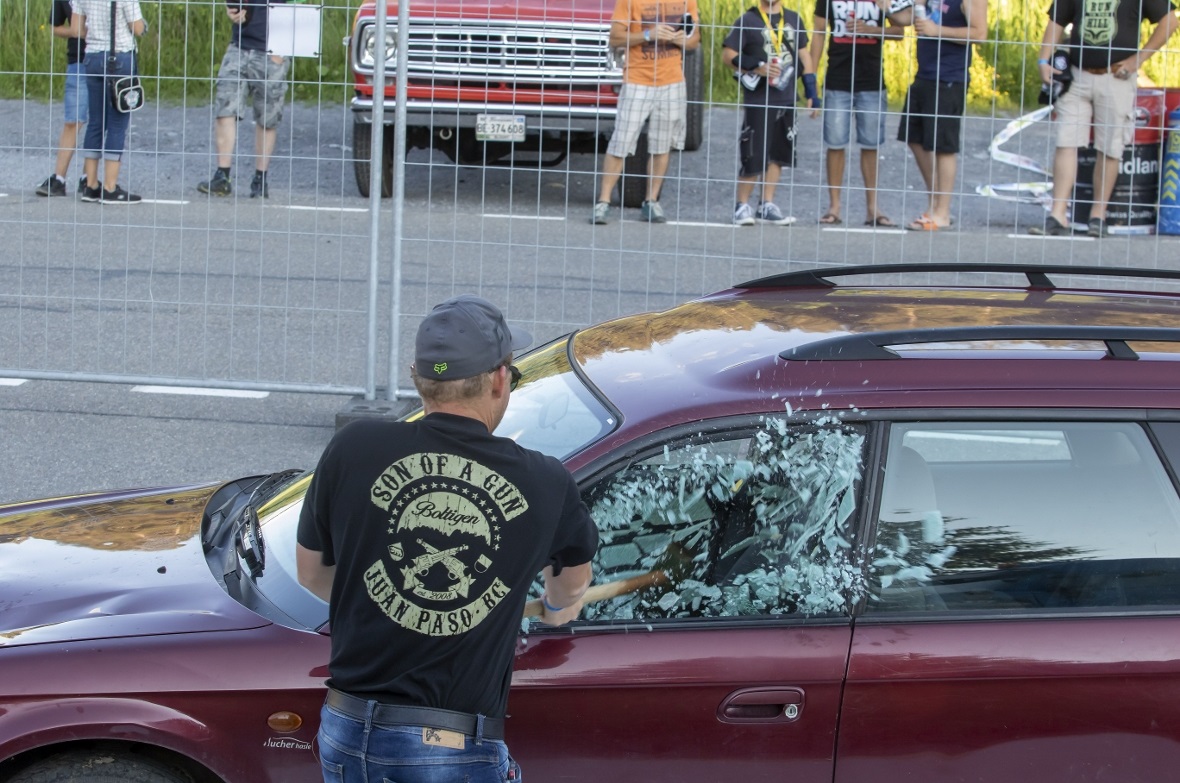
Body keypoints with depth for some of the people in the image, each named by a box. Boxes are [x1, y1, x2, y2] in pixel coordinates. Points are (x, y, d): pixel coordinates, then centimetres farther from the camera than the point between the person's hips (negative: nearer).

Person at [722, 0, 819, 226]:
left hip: (786, 99, 5)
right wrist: (756, 68, -19)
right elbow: (728, 54, -8)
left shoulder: (793, 19, 11)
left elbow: (803, 54, 16)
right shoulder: (748, 20, -4)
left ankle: (767, 205, 17)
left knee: (778, 154, 9)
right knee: (754, 156, -6)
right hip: (757, 101, -5)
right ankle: (742, 205, 8)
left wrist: (811, 91, 12)